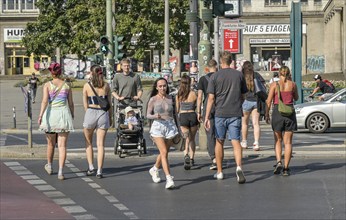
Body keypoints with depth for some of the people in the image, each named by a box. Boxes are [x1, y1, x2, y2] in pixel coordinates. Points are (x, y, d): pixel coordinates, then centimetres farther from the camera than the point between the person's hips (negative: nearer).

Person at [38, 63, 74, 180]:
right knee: (62, 146, -1)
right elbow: (71, 103, 8)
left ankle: (49, 166, 39)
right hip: (64, 114, 0)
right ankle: (60, 172, -12)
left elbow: (45, 101, -14)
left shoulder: (47, 85, -2)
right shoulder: (66, 85, 3)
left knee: (50, 143, 19)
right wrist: (72, 115, 22)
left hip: (51, 115, 0)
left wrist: (41, 115, -17)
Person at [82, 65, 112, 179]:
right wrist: (110, 117, 15)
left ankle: (91, 167, 10)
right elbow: (109, 103, 7)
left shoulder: (87, 85, 0)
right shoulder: (106, 85, 4)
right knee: (100, 144, 4)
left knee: (88, 142, 18)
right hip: (103, 113, 1)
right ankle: (99, 171, -1)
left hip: (91, 113, -1)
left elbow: (85, 104, 3)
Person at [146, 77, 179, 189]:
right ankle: (169, 178, -17)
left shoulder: (170, 98, 9)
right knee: (164, 152, -14)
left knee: (164, 152, 11)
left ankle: (154, 169, 39)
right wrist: (155, 116, -19)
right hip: (158, 126, -3)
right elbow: (148, 115, 3)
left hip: (170, 126, 4)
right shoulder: (153, 99, 1)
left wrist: (176, 128, 18)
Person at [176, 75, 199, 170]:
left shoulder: (178, 95, 0)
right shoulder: (193, 94, -4)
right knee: (192, 138, 15)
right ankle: (192, 158, 18)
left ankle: (186, 153, -24)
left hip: (183, 116, 1)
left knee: (187, 138, 5)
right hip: (192, 115, -1)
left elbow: (177, 109, 7)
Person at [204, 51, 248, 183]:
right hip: (236, 113, 1)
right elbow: (242, 96, 11)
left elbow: (211, 98, -6)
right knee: (236, 141, -3)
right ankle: (238, 167, -26)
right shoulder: (239, 75, 5)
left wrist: (207, 117, -4)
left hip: (220, 114, -1)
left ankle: (219, 172, 20)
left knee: (219, 142, 12)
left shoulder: (215, 76, -2)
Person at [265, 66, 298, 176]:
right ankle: (286, 168, 2)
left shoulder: (274, 85, -3)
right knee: (288, 142, 6)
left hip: (277, 112, -1)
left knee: (278, 140, 13)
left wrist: (267, 114, 4)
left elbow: (269, 102, -6)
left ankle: (278, 162, -8)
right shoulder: (292, 84, 2)